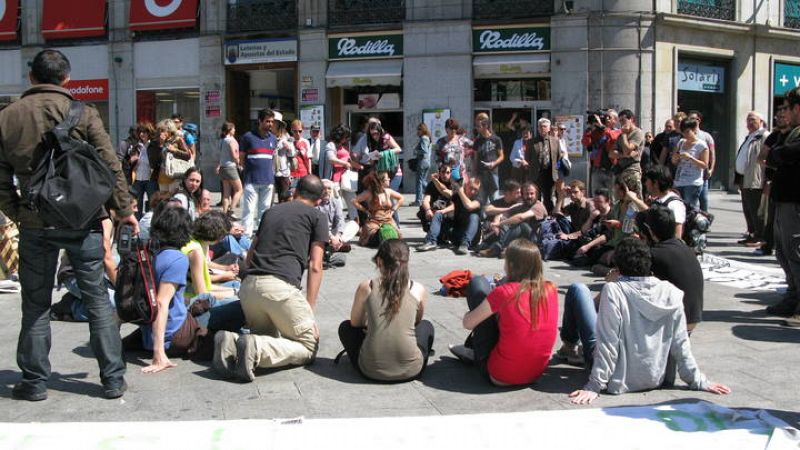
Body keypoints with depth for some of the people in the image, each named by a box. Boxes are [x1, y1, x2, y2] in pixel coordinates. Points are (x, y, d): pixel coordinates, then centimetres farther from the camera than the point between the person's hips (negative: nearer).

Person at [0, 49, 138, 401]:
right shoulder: (83, 113, -5)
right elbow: (111, 166, -6)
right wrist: (123, 210, 3)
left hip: (35, 224, 2)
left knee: (35, 304, 13)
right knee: (97, 298, 6)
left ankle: (34, 381, 19)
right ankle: (113, 378, 10)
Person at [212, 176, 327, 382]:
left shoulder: (271, 211, 26)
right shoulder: (317, 216, 11)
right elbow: (315, 267, 4)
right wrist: (310, 311, 4)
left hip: (248, 285, 6)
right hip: (281, 287, -6)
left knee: (268, 337, 26)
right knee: (309, 346, 8)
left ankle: (231, 342, -6)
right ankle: (256, 349, -18)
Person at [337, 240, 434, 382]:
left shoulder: (366, 287, 0)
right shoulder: (419, 290, 2)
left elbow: (355, 322, 17)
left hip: (371, 370, 0)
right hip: (410, 371, 0)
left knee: (345, 327, 30)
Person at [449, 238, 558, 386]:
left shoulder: (504, 292, -18)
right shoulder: (551, 290, -5)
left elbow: (467, 323, -6)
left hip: (500, 376, -5)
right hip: (537, 373, 5)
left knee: (478, 283, 4)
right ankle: (474, 353, 33)